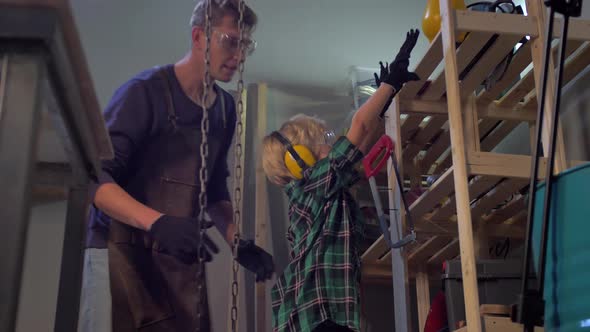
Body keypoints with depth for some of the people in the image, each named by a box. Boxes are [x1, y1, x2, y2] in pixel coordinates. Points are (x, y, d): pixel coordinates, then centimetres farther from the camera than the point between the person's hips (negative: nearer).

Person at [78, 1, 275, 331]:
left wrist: (239, 243, 5)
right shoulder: (146, 91, -10)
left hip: (181, 258, 6)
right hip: (124, 250, -6)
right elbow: (93, 178, -18)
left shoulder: (226, 108, 11)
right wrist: (157, 223, -33)